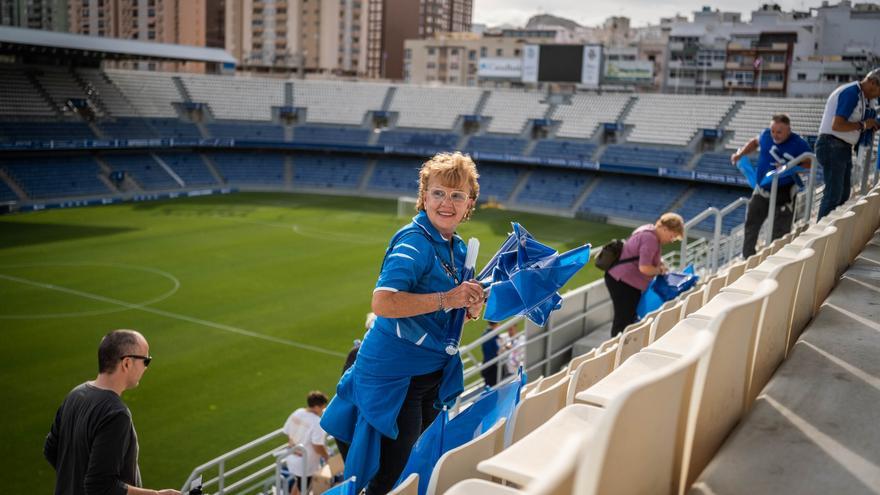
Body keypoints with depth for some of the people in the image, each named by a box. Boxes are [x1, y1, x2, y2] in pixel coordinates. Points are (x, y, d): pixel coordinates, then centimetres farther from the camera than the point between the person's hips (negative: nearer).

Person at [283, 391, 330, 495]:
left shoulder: (296, 413, -5)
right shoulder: (318, 423, -26)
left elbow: (287, 434, 4)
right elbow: (318, 447, -25)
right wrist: (327, 457, -7)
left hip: (292, 459, 7)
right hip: (306, 464, -7)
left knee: (298, 483, 31)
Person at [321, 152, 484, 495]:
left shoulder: (458, 248, 6)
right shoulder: (414, 242, -20)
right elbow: (382, 302, -34)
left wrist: (471, 306, -5)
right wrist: (445, 299, -33)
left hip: (435, 373, 9)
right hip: (395, 376, -8)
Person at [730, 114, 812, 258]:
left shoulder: (799, 144, -13)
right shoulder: (766, 134, -2)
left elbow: (809, 165, -10)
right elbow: (755, 142, 19)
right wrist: (740, 153, 7)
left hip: (784, 194, -5)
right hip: (762, 191, 5)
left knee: (779, 233, -1)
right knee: (751, 226, 10)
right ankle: (747, 258, 22)